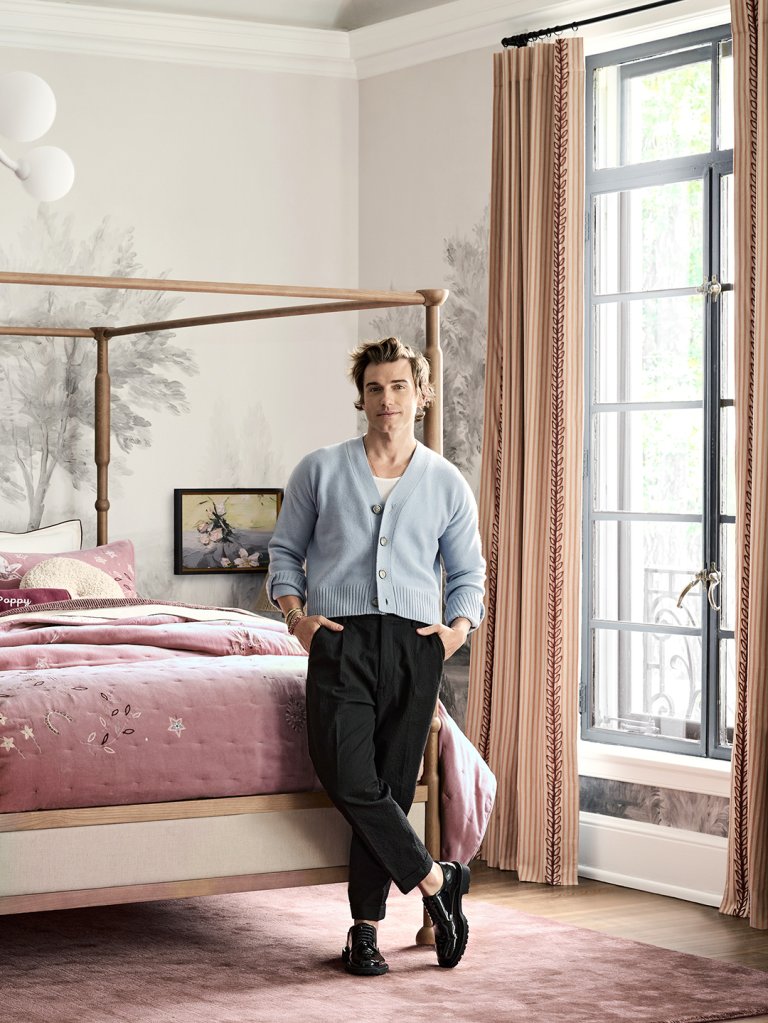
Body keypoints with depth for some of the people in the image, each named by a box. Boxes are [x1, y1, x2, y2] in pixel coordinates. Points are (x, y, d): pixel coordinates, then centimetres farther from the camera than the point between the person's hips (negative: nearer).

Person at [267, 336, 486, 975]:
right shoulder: (320, 471, 10)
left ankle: (367, 928, 9)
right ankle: (436, 881, 0)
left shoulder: (447, 484, 12)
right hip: (340, 642, -1)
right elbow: (285, 551, 16)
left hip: (415, 646, 1)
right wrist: (295, 613, -1)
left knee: (391, 789, -1)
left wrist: (459, 626, -1)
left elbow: (468, 574, 18)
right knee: (350, 781, -17)